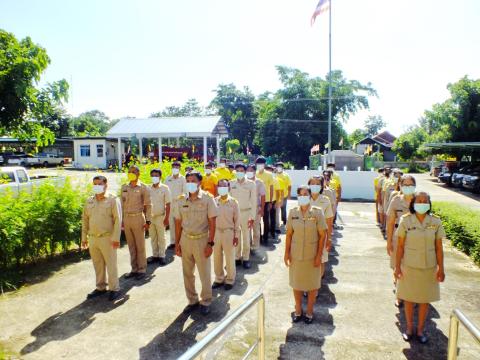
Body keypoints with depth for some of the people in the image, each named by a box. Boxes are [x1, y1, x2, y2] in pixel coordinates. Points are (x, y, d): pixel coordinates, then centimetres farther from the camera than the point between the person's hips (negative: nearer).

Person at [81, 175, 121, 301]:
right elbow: (85, 219, 14)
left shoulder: (112, 200, -6)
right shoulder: (89, 201, 9)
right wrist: (84, 237, 11)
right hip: (92, 238, 5)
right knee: (98, 265, 14)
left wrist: (116, 238, -15)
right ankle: (100, 287, 27)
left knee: (111, 264, 2)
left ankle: (114, 289, 13)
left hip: (107, 238, -5)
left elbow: (118, 219, -10)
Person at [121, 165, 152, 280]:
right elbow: (122, 204, 13)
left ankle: (142, 270, 13)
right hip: (126, 218, 4)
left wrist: (148, 221, -8)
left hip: (138, 218, -4)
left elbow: (148, 205, -4)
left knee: (140, 246, 3)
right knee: (131, 246, 11)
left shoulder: (143, 187, -4)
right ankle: (134, 269, 22)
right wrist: (121, 219, 11)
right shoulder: (124, 187, 9)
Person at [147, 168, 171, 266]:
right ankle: (155, 255, 23)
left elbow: (168, 204, -6)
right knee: (153, 238, 12)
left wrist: (166, 218, -11)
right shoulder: (148, 189, 3)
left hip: (160, 216, -3)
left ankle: (162, 256, 15)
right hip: (150, 217, 3)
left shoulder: (164, 188, -6)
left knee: (161, 237, 5)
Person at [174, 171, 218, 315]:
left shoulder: (207, 198, -9)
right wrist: (177, 243, 5)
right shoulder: (181, 200, 1)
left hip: (201, 239, -3)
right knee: (187, 273, 13)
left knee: (205, 273, 8)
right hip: (185, 239, 3)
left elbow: (212, 222, -8)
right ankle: (192, 300, 32)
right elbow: (178, 223, 6)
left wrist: (210, 243, -11)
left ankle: (206, 301, 28)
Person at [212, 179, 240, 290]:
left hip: (229, 232, -3)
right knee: (217, 257, 13)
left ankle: (230, 280, 25)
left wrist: (236, 235, -6)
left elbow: (237, 220, -4)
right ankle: (219, 278, 30)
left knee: (229, 257, 7)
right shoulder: (214, 201, -1)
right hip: (216, 232, 3)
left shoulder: (233, 202, -7)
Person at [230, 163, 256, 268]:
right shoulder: (231, 183, 1)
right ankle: (237, 257, 20)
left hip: (246, 213, -2)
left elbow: (254, 201, -4)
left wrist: (252, 217, -8)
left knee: (246, 237, 6)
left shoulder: (251, 184, -4)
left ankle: (246, 258, 17)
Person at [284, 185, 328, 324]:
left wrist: (319, 255, -10)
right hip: (296, 254, 2)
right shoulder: (293, 212, -3)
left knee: (313, 284, 12)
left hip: (312, 255, -2)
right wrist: (287, 252, 0)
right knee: (296, 283, 14)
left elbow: (322, 235, -8)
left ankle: (309, 311, 31)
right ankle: (298, 310, 34)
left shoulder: (317, 212, -11)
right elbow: (289, 234, 2)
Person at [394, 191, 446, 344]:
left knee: (425, 300, 14)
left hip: (429, 267, 1)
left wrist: (441, 268, -1)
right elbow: (400, 245, -6)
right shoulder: (406, 221, -11)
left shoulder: (436, 222, -7)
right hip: (409, 266, -1)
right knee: (409, 298, 13)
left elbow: (439, 248, -1)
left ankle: (420, 329, 32)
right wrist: (397, 266, -6)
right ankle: (409, 327, 32)